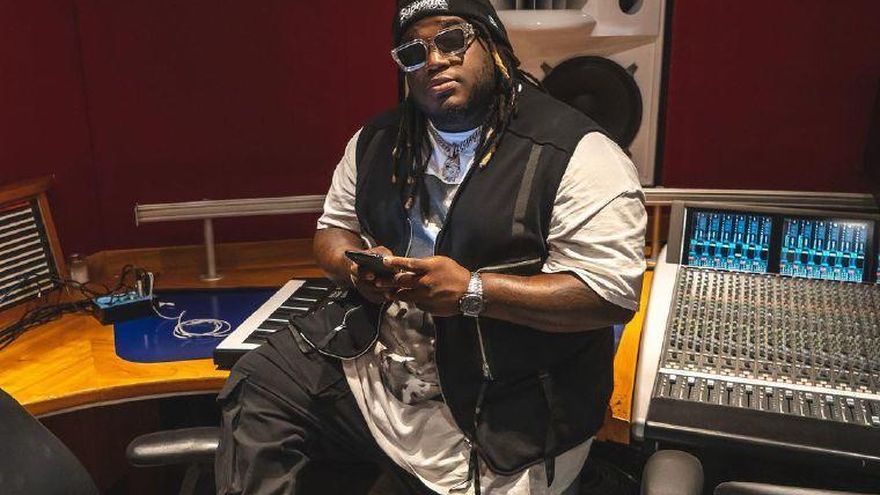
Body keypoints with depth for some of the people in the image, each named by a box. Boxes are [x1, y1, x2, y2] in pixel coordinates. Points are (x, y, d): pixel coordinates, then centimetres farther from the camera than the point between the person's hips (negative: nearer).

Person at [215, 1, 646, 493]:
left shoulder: (576, 154, -16)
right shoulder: (377, 142, 6)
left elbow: (614, 293, -21)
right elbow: (334, 229, 15)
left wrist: (472, 290, -26)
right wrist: (359, 267, -10)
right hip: (376, 365, 6)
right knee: (261, 380, -4)